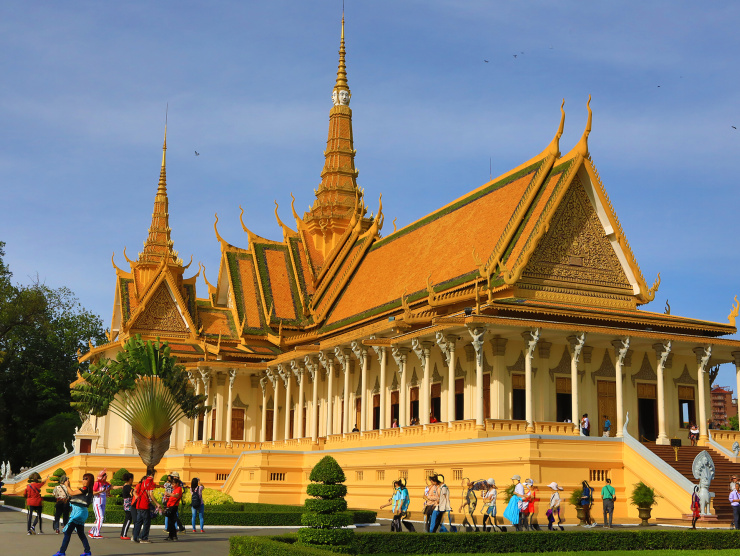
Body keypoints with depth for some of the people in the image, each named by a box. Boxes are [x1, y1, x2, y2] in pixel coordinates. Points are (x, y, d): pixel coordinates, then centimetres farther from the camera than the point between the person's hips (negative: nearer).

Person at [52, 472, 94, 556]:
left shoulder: (85, 488, -13)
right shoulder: (87, 490, 14)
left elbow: (72, 493, -11)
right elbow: (74, 494, 16)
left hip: (78, 511, -10)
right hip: (81, 511, 10)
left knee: (67, 532, -6)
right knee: (80, 533, 14)